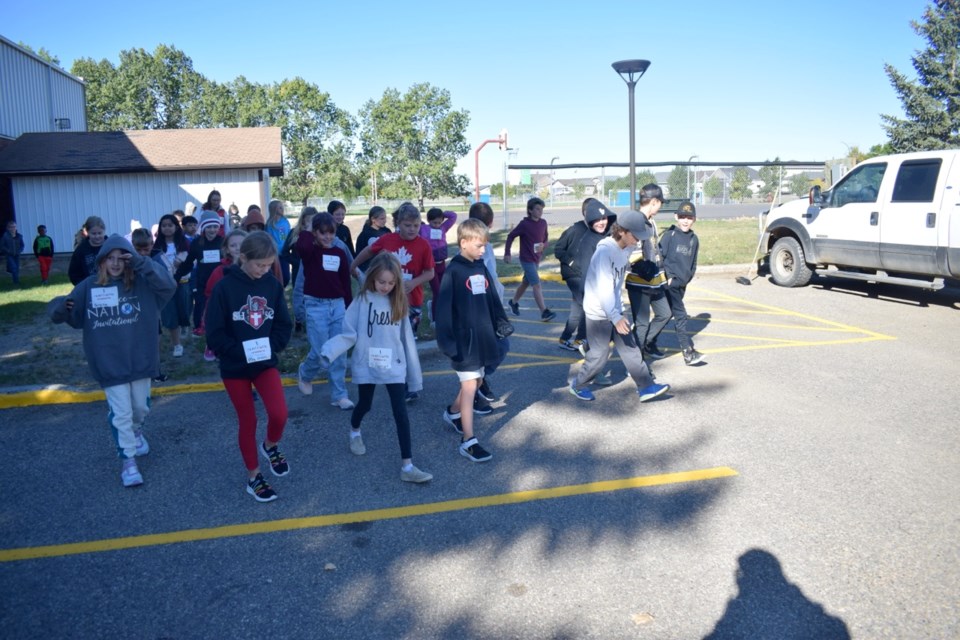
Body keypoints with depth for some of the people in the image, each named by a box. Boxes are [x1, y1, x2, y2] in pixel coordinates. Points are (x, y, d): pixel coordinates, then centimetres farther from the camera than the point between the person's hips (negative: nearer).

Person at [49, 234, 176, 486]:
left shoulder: (142, 283, -7)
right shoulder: (89, 286, -4)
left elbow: (168, 285, -24)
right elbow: (65, 314, -3)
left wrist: (142, 263, -31)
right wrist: (61, 306, -27)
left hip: (140, 359, 1)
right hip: (109, 364, -1)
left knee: (141, 407, 20)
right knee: (121, 414, 2)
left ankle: (136, 431, 53)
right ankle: (128, 460, 18)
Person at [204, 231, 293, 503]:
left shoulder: (273, 285, -2)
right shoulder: (225, 287, -13)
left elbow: (284, 324, 3)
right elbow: (214, 332, -12)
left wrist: (271, 346, -13)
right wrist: (240, 351, -21)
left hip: (265, 362, 2)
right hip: (235, 366, -2)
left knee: (279, 413, -15)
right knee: (247, 422, 8)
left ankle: (270, 446, 19)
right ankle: (253, 477, 26)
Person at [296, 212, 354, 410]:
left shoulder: (340, 254, 8)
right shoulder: (308, 251, -3)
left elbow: (346, 283, 11)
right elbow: (301, 245, -30)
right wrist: (307, 233, -9)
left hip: (338, 305, 4)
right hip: (316, 306, -4)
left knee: (340, 353, 3)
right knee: (321, 353, -6)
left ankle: (339, 395, 12)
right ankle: (304, 373, 27)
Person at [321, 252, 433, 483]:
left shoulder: (398, 303, -1)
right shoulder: (362, 301, -8)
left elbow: (406, 339, 3)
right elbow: (349, 334, -12)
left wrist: (414, 373, 5)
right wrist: (329, 351, -30)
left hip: (394, 366, 1)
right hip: (366, 365, -1)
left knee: (401, 412, -4)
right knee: (365, 405, 18)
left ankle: (407, 466, -1)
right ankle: (354, 433, 53)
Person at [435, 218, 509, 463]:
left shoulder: (481, 268, 9)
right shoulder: (453, 271, -14)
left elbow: (492, 299, 17)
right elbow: (444, 307, -18)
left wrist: (502, 323, 12)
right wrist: (446, 341, -22)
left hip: (482, 336, 8)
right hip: (464, 339, -7)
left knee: (476, 381, 18)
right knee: (470, 386, -7)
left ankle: (453, 413, 43)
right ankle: (468, 441, -2)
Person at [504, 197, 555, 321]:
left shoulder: (543, 223, 2)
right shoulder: (524, 224, -15)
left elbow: (545, 239, 13)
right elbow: (510, 236, -7)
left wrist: (543, 246, -10)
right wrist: (507, 253, -9)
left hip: (536, 259, 7)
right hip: (527, 259, -7)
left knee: (526, 283, 20)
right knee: (536, 285, -12)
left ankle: (514, 302, 41)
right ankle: (544, 312, -12)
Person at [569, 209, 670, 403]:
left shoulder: (627, 249, 0)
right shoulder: (605, 251, -25)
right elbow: (604, 288, -31)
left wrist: (618, 313, 14)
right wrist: (616, 317, -34)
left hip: (615, 309, 8)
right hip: (598, 311, -8)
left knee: (630, 348, 9)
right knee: (599, 354, 2)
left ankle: (646, 387, 16)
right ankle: (577, 385, 23)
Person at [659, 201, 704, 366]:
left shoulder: (694, 239, 11)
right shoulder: (669, 235, -7)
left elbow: (693, 263, 19)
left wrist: (687, 278, 9)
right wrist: (669, 276, -14)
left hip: (682, 285, 6)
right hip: (669, 283, -6)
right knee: (680, 316, -10)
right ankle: (688, 353, -9)